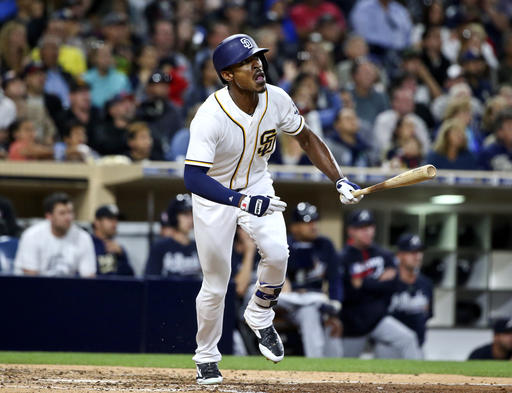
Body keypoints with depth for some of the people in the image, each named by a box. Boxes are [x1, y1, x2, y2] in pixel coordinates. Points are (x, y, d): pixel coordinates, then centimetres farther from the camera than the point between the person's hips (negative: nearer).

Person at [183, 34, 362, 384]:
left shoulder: (276, 99, -17)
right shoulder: (210, 116, -32)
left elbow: (306, 138, 1)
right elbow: (193, 178, -37)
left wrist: (340, 180, -8)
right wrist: (243, 202, -47)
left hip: (257, 185, 3)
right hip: (215, 195, -3)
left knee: (277, 253, -21)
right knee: (216, 283, 0)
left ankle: (259, 316, 9)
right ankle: (207, 356, 25)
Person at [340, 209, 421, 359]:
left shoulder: (384, 256, 1)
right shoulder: (343, 259, -11)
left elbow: (390, 285, -8)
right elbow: (347, 294, -18)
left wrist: (364, 284, -16)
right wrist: (378, 282, -14)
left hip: (379, 317, 2)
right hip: (353, 323, -2)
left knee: (407, 338, -24)